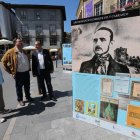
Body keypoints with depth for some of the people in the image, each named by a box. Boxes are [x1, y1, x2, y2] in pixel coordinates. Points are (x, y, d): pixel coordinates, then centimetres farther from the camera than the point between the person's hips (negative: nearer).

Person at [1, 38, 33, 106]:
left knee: (27, 86, 17)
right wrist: (10, 71, -4)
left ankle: (28, 97, 36)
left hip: (26, 72, 6)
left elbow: (28, 60, 21)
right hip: (18, 73, -5)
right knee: (19, 87, 10)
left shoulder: (24, 52, 10)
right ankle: (20, 100, 28)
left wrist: (29, 68, 12)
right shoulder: (11, 52, -9)